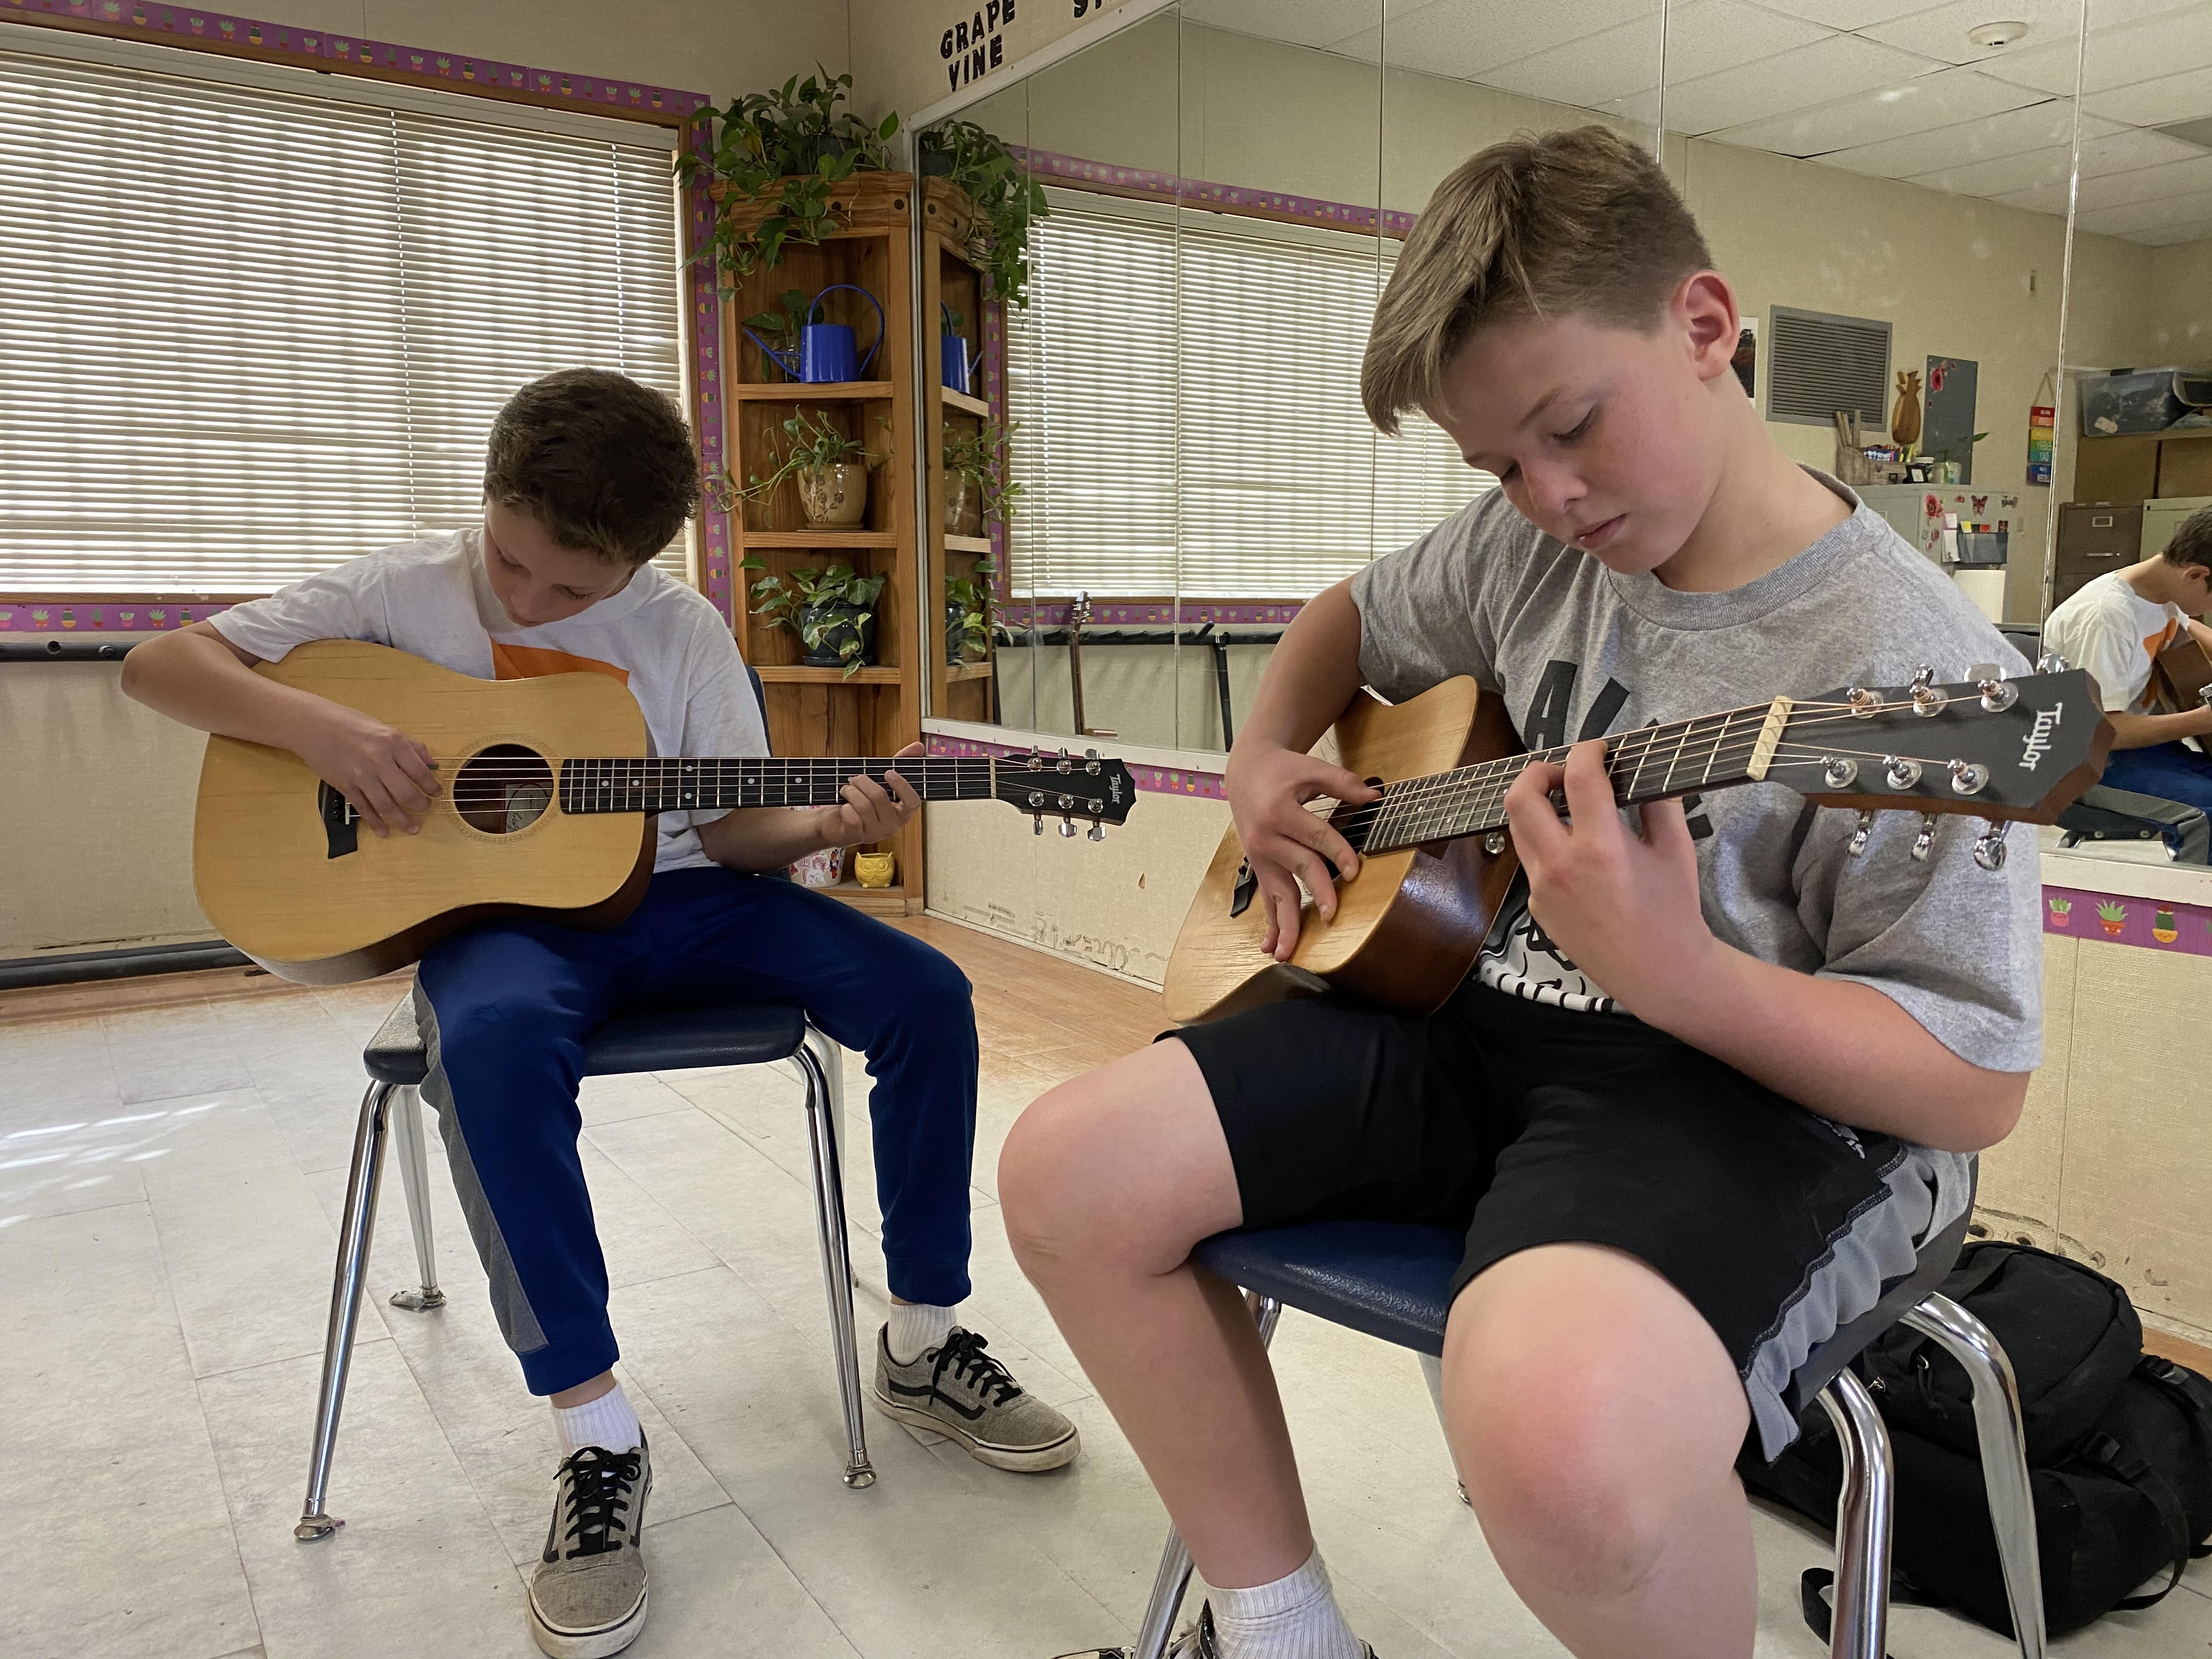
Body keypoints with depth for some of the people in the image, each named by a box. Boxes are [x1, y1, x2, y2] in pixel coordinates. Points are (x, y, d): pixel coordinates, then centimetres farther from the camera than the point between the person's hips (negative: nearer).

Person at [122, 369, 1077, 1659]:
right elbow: (160, 664, -1)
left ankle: (925, 1343, -1)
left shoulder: (684, 631, 4)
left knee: (926, 992, -18)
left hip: (669, 896, 3)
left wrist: (824, 824, -20)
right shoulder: (409, 591, 0)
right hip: (500, 908, -2)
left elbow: (732, 829, 3)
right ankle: (598, 1433, -26)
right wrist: (317, 726, -20)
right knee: (494, 1038, -41)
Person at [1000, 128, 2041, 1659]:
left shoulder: (1911, 667, -15)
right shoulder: (1529, 549, 6)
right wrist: (1266, 758, 9)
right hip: (1469, 1013, 7)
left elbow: (1977, 1087, -14)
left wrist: (1672, 969, -30)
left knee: (1557, 1418, -40)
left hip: (1746, 1086, -6)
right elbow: (1353, 618, 28)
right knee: (1068, 1175, -7)